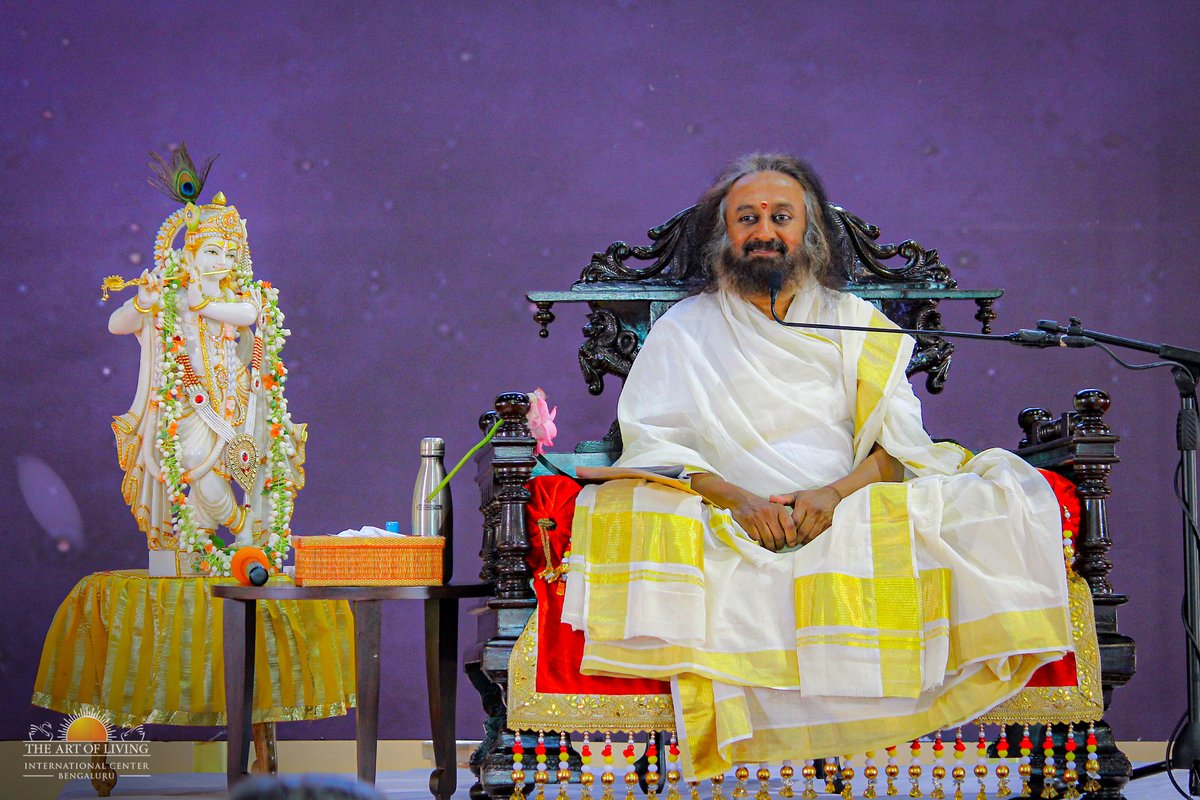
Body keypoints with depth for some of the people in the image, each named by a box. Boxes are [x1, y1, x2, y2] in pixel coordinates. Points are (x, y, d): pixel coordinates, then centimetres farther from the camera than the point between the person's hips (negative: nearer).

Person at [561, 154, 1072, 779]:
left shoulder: (854, 322, 19)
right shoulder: (683, 330, 16)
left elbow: (899, 444, 7)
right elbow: (655, 444, 2)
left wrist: (838, 492, -15)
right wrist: (735, 498, -18)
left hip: (855, 517, 1)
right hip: (732, 532, -1)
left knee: (1005, 491, -24)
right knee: (635, 523, -34)